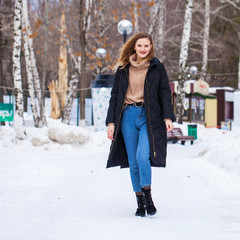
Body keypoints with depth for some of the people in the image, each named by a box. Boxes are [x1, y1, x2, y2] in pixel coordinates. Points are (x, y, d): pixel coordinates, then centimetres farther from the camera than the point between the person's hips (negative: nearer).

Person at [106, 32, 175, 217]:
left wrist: (168, 117, -7)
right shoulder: (123, 69, 10)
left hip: (149, 117, -2)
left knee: (142, 156, -21)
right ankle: (140, 202, 13)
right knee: (133, 162, 3)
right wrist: (111, 122, 6)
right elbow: (115, 96, 12)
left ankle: (147, 196, -6)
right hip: (128, 117, 2)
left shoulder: (157, 67, 6)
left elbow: (165, 93, 5)